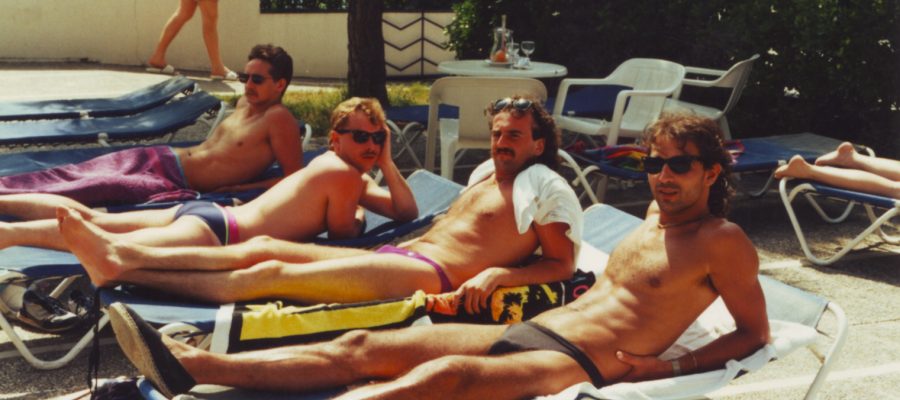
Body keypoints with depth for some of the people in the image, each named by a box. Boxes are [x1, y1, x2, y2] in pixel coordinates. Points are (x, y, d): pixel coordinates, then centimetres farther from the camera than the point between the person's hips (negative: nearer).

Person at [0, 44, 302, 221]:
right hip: (159, 157, 8)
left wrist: (238, 189, -15)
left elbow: (295, 179, -16)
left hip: (175, 185, -8)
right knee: (63, 177, -5)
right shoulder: (244, 103, 15)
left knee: (72, 195, -21)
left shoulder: (278, 119, -10)